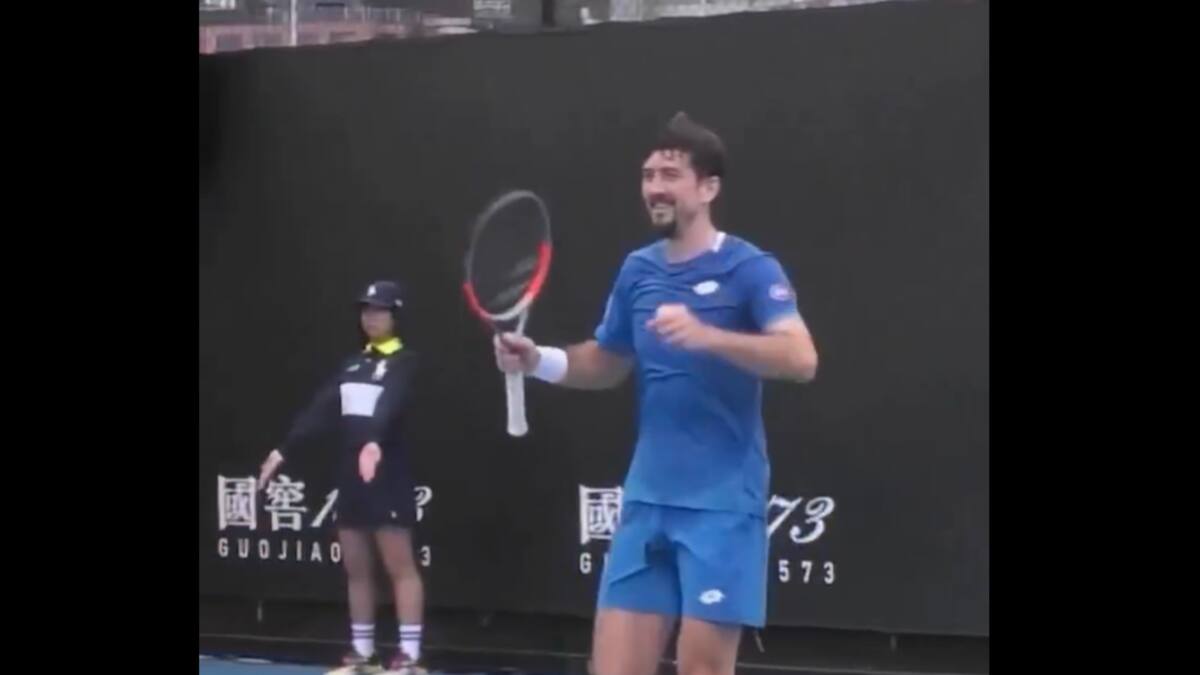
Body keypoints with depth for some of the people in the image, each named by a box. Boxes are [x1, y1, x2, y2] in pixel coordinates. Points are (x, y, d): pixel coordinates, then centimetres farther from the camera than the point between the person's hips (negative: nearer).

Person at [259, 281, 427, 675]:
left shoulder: (404, 362, -5)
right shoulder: (353, 364, 16)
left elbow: (389, 405, -24)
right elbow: (319, 410, 11)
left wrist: (374, 443, -42)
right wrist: (284, 450, 1)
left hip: (386, 475, -7)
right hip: (350, 476, 7)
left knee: (400, 565, -7)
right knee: (355, 568, 8)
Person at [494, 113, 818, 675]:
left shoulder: (750, 269, -9)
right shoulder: (637, 271, 11)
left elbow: (801, 359, -23)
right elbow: (607, 364, 24)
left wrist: (706, 335, -35)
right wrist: (539, 361, 6)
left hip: (722, 505, -6)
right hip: (647, 502, 6)